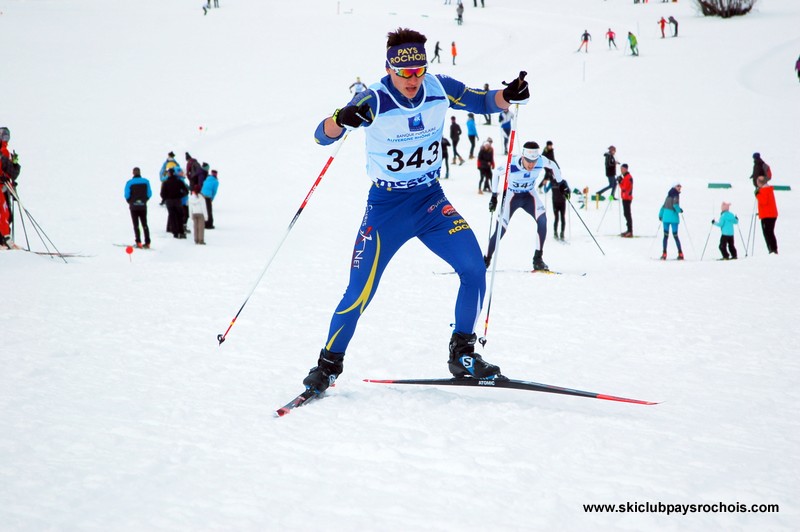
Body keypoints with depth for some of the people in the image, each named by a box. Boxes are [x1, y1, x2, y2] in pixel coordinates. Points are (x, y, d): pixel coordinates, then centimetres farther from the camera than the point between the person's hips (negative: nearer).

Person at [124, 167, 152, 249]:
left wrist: (130, 202, 9)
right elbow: (149, 194, 0)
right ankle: (147, 243, 5)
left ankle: (138, 242, -7)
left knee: (136, 225, 2)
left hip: (134, 206, -2)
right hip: (143, 206, 2)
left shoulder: (129, 182, -10)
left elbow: (127, 195, -9)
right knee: (144, 224, 9)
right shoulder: (146, 181, -2)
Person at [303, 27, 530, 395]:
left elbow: (482, 102, 6)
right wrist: (342, 119, -50)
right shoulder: (374, 102, -19)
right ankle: (328, 364, 13)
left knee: (473, 268, -14)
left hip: (431, 200, 3)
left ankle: (462, 355, 1)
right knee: (359, 294, -8)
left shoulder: (439, 89, -8)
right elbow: (322, 136, -27)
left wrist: (508, 97, -17)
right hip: (386, 206, -3)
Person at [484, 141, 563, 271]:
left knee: (542, 219, -24)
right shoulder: (511, 166, -31)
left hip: (530, 195, 2)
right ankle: (486, 260, 11)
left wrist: (559, 182, 3)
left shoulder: (541, 162, -25)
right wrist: (494, 196, -7)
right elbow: (496, 174, -10)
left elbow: (553, 166, 0)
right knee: (501, 229, -10)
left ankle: (538, 259, -16)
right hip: (512, 196, -2)